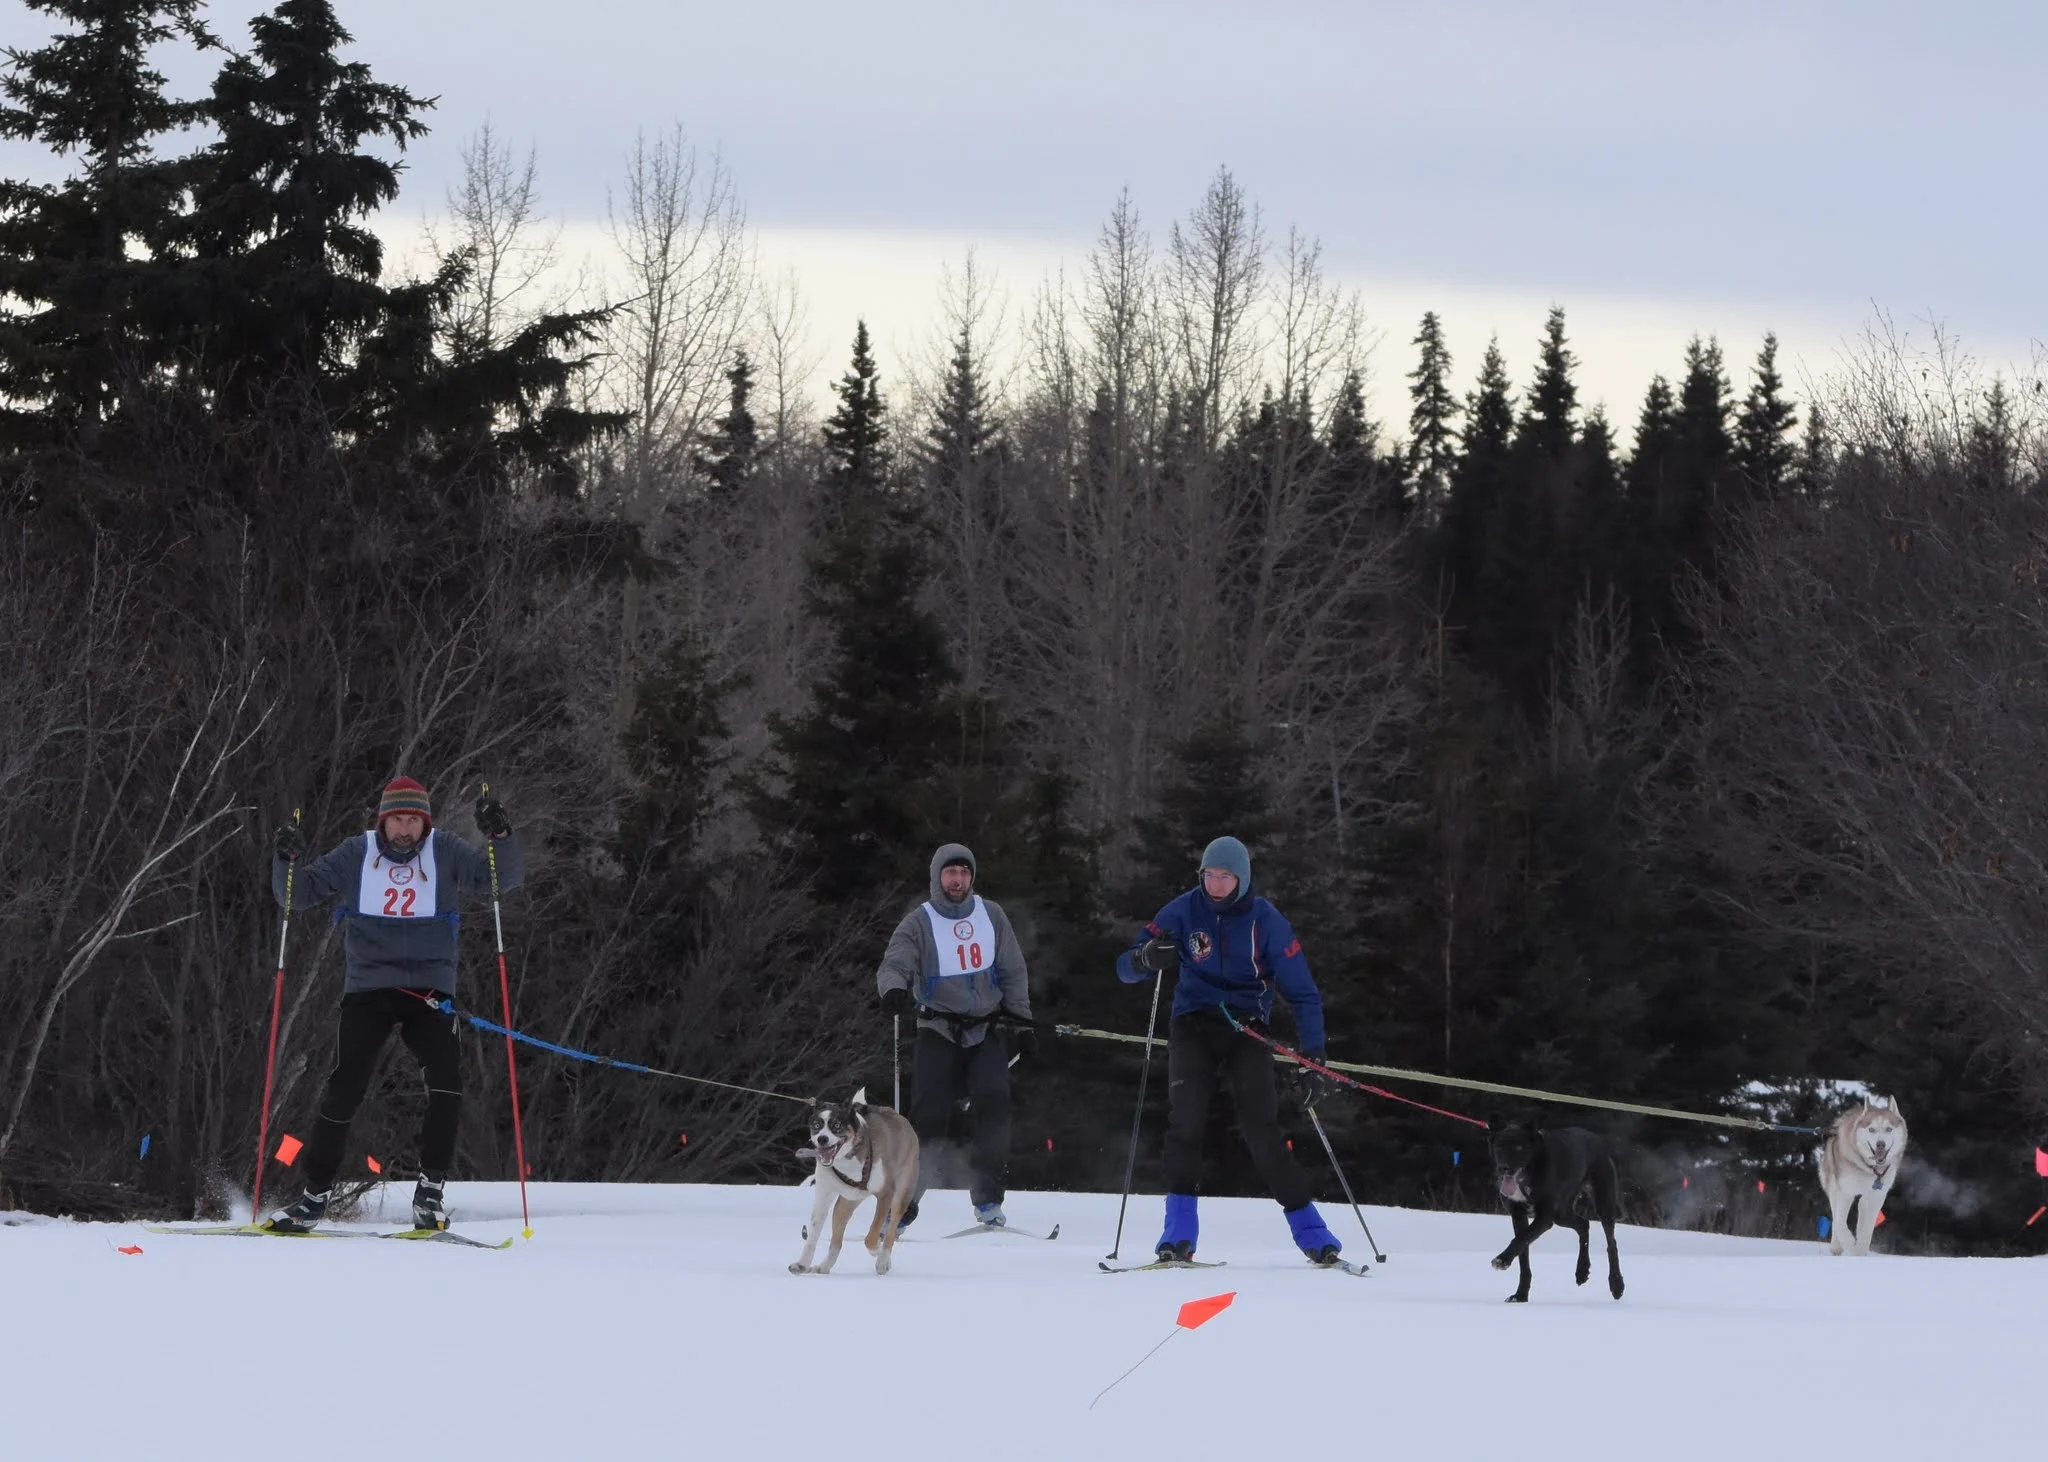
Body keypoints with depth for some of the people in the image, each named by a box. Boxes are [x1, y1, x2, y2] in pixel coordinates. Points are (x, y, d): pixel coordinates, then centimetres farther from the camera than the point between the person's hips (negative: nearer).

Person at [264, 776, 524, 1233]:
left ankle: (430, 1190, -8)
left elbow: (506, 878, -5)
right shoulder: (356, 856, 3)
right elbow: (298, 893, 5)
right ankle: (316, 1193, 4)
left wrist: (500, 836, -23)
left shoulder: (446, 853, 2)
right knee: (343, 1088, -7)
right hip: (367, 988, 0)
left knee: (446, 1082, -18)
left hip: (430, 990, 0)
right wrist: (287, 862, -15)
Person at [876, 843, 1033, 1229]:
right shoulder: (919, 923, -2)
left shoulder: (991, 916, 7)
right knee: (928, 1114, -13)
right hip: (938, 1033, -2)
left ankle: (988, 1199, -13)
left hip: (986, 1029, 2)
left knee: (994, 1102, -19)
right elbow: (895, 963, -17)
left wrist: (1021, 1020, 10)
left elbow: (1013, 973, 14)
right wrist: (894, 988, -40)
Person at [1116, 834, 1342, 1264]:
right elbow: (1126, 968, -2)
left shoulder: (1266, 921, -6)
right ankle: (1179, 1231, -16)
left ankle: (1307, 1227, -6)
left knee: (1262, 1128, -14)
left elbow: (1303, 993, -3)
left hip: (1246, 1028, -1)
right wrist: (1146, 958, -28)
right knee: (1185, 1117, -19)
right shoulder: (1184, 911, -3)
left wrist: (1312, 1059, -12)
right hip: (1193, 1023, 1)